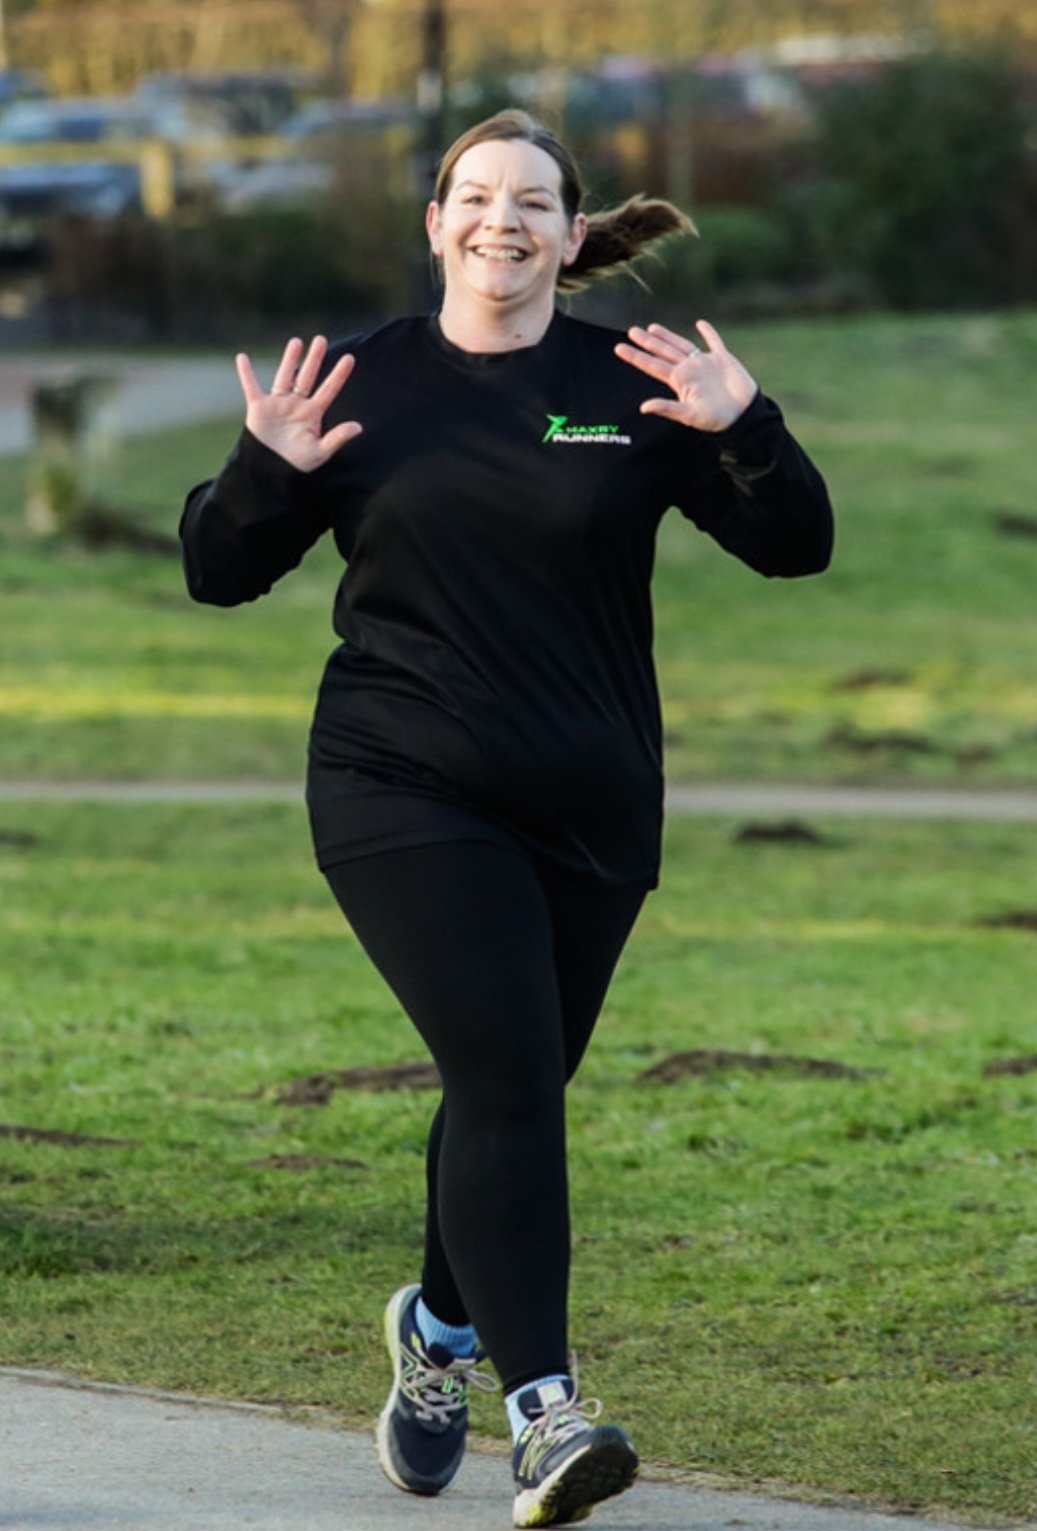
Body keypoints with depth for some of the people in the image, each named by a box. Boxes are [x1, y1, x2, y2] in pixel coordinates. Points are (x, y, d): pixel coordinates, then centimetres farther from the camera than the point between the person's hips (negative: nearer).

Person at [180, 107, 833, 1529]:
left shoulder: (631, 387, 3)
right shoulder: (365, 384, 3)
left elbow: (794, 546, 0)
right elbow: (219, 573, 7)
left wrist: (745, 431, -18)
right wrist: (266, 472, -13)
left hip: (590, 814, 2)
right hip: (405, 792, -2)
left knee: (514, 1090, 13)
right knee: (506, 1070, -18)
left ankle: (442, 1329, 40)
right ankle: (544, 1410, -22)